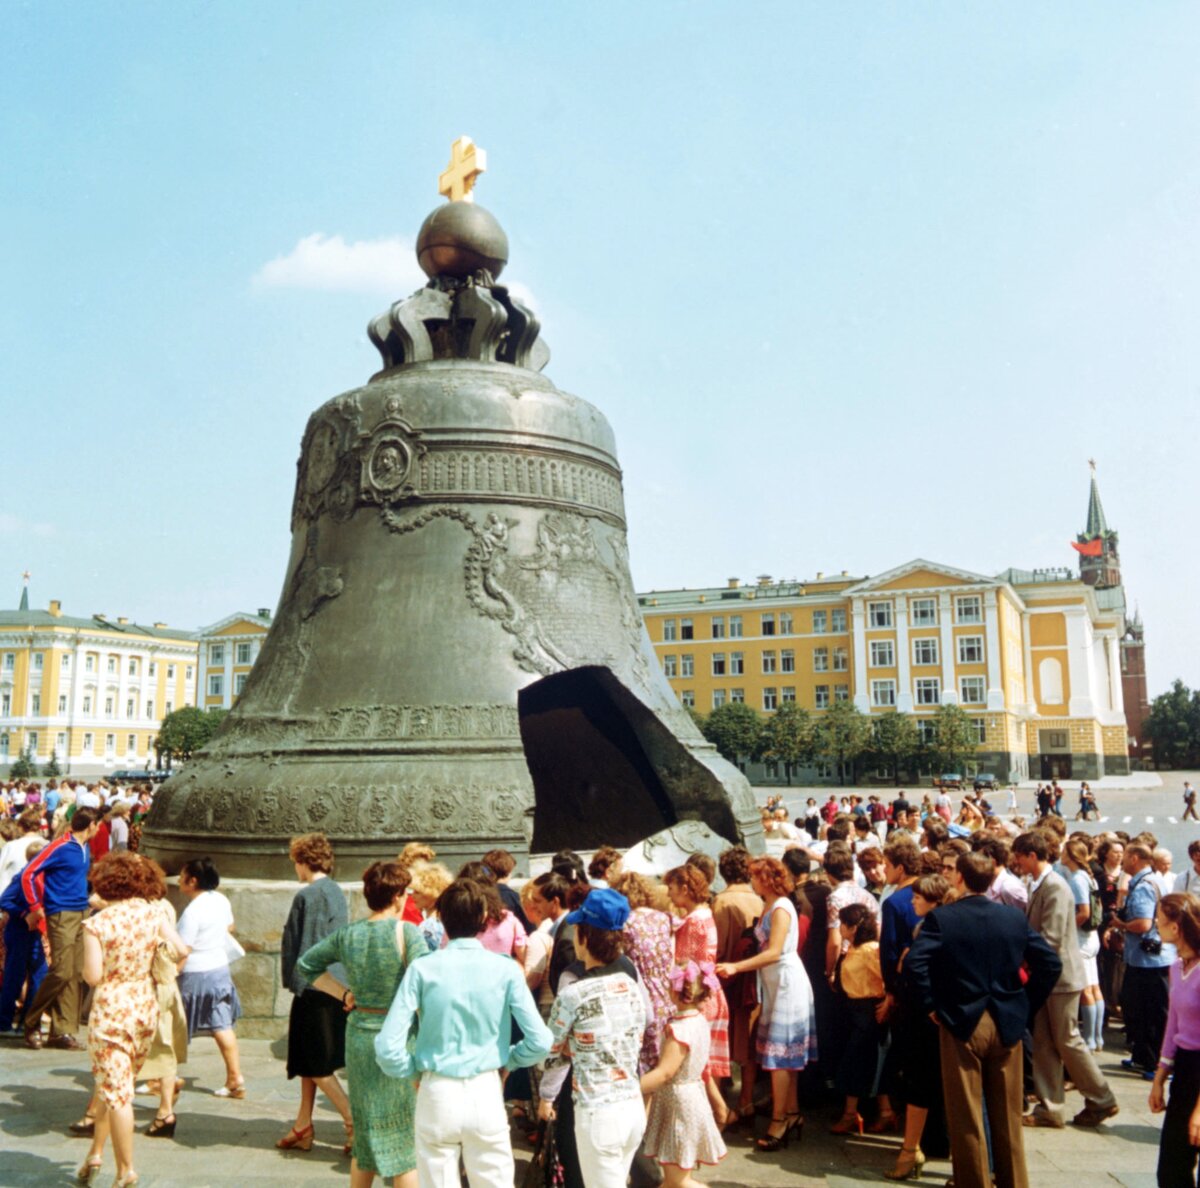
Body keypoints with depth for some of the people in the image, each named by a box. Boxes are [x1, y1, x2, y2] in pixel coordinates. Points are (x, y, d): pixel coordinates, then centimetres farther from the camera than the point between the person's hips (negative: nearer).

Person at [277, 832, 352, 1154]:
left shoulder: (307, 895, -16)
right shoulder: (337, 892, 9)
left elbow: (302, 945, -17)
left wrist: (294, 982, -8)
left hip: (315, 987, -9)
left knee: (315, 1064, 0)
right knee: (309, 1060, 18)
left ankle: (354, 1122, -3)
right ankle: (303, 1126, 26)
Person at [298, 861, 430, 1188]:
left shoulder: (347, 935, 1)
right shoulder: (406, 931, -15)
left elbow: (305, 965, 13)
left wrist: (344, 993, 11)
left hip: (358, 1035, 5)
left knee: (366, 1130, 20)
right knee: (404, 1136, 6)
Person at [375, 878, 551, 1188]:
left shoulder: (422, 969, -9)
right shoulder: (506, 970, -8)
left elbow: (388, 1047, -11)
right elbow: (540, 1042, -10)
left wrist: (415, 1068, 7)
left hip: (437, 1095, 0)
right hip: (486, 1093, 0)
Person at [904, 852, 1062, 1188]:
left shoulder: (941, 917, -9)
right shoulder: (1015, 917, 2)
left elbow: (914, 962, -22)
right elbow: (1050, 964, 0)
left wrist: (931, 1005, -9)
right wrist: (1026, 1006, 8)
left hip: (961, 1024, -4)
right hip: (1007, 1024, 4)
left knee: (967, 1115, 8)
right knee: (1008, 1114, 16)